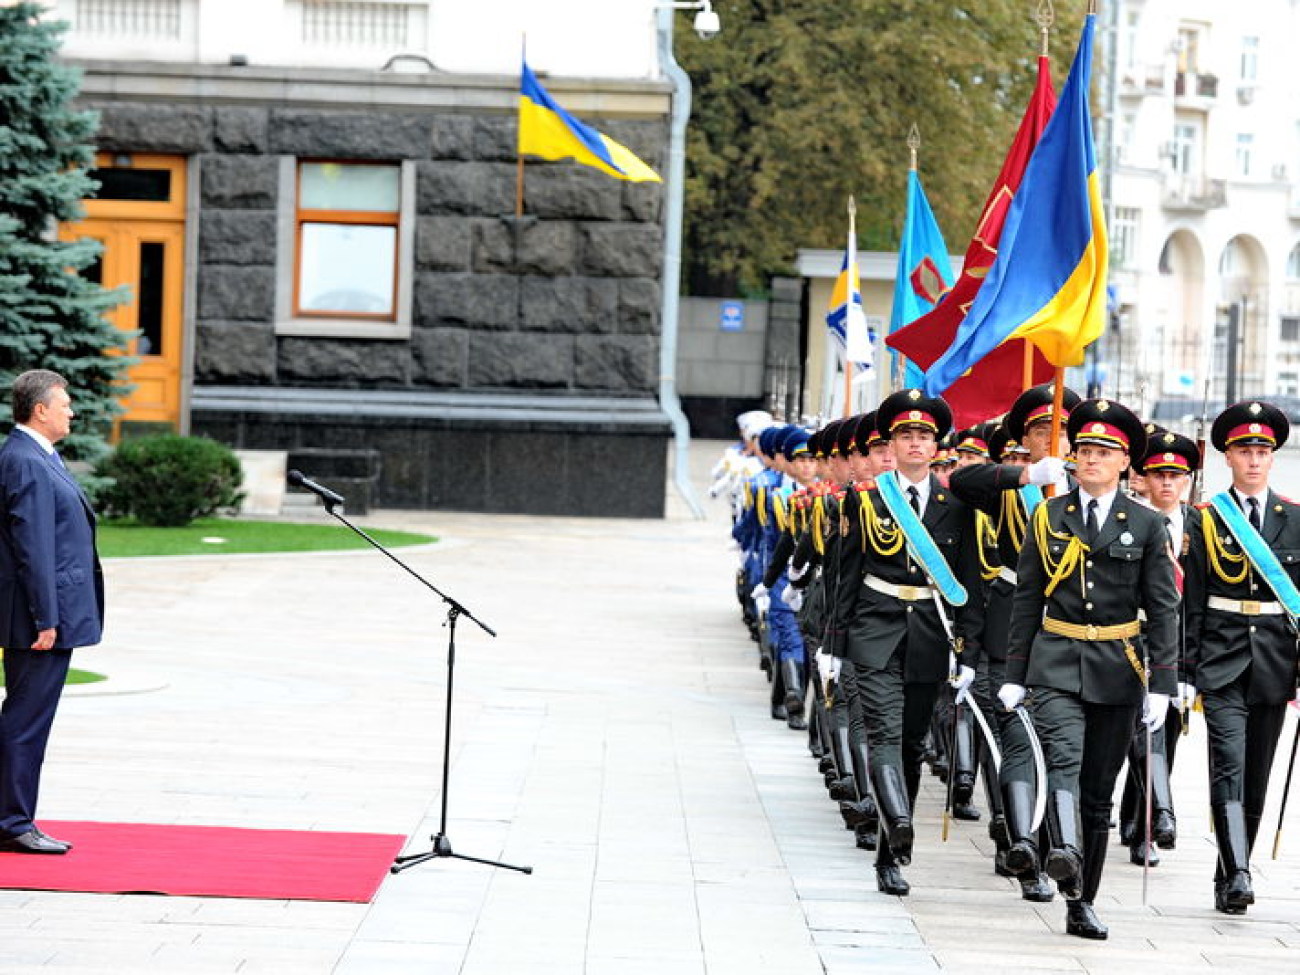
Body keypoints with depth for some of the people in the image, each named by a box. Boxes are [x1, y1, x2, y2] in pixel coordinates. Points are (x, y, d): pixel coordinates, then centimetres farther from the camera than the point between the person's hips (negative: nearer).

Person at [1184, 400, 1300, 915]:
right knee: (1229, 770, -15)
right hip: (1222, 664, -2)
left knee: (1256, 777, 8)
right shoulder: (1205, 520, 3)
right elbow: (1192, 603, 3)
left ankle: (1230, 875, 20)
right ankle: (1237, 875, -21)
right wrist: (1187, 670, -2)